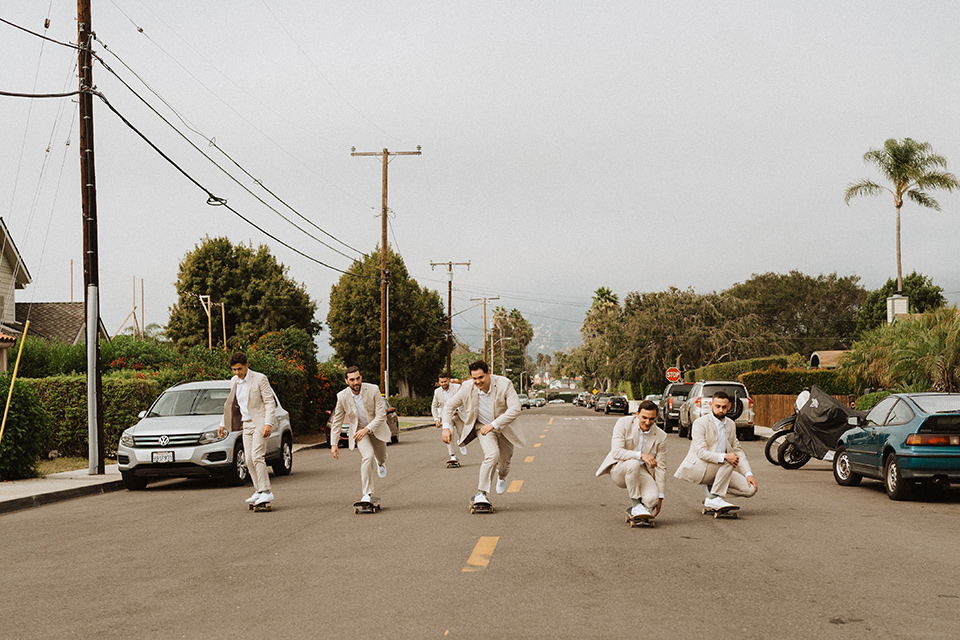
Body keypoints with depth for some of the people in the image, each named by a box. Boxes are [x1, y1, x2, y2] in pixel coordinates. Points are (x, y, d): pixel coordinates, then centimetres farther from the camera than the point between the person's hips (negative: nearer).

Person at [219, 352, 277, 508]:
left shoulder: (259, 379, -10)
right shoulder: (234, 381, 10)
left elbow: (270, 402, -13)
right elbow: (231, 404, 21)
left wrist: (268, 424, -22)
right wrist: (223, 423, 18)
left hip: (260, 422, -7)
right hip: (246, 424, 7)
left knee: (257, 456, -16)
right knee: (249, 459, 4)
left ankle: (266, 492, -15)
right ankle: (259, 491, 12)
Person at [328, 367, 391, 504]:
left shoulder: (373, 390, -25)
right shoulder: (342, 396, -20)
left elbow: (381, 414, -23)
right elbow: (337, 421, -9)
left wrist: (367, 429, -35)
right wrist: (334, 444, -13)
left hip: (376, 428, 1)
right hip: (358, 430, -1)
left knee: (381, 456, 20)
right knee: (367, 456, -24)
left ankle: (380, 463, 62)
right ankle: (367, 494, -19)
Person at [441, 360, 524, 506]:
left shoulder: (504, 384, -28)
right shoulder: (467, 388, -21)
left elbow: (515, 409, -35)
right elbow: (449, 405, -7)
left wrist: (493, 425, -41)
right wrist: (446, 427, -22)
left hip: (504, 428, 1)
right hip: (482, 427, -1)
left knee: (504, 460, 16)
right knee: (492, 455, -27)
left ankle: (502, 476, 54)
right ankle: (481, 493, -21)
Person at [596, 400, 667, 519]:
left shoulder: (661, 436, -4)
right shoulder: (624, 423, -12)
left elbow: (660, 467, 0)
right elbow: (616, 452, -23)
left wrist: (660, 496, -5)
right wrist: (641, 455, -37)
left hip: (640, 472, 3)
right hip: (619, 470, -2)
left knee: (652, 499, -28)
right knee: (633, 464, -39)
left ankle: (633, 511, 7)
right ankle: (636, 504, -22)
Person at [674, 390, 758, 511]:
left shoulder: (731, 425, 10)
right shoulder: (700, 423, -12)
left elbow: (738, 451, 13)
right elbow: (701, 452, -22)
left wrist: (748, 474, -2)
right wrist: (724, 457, -37)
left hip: (719, 469, 7)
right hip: (697, 468, -7)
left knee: (751, 488, -9)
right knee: (729, 461, -31)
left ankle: (711, 488, 4)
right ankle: (714, 499, -23)